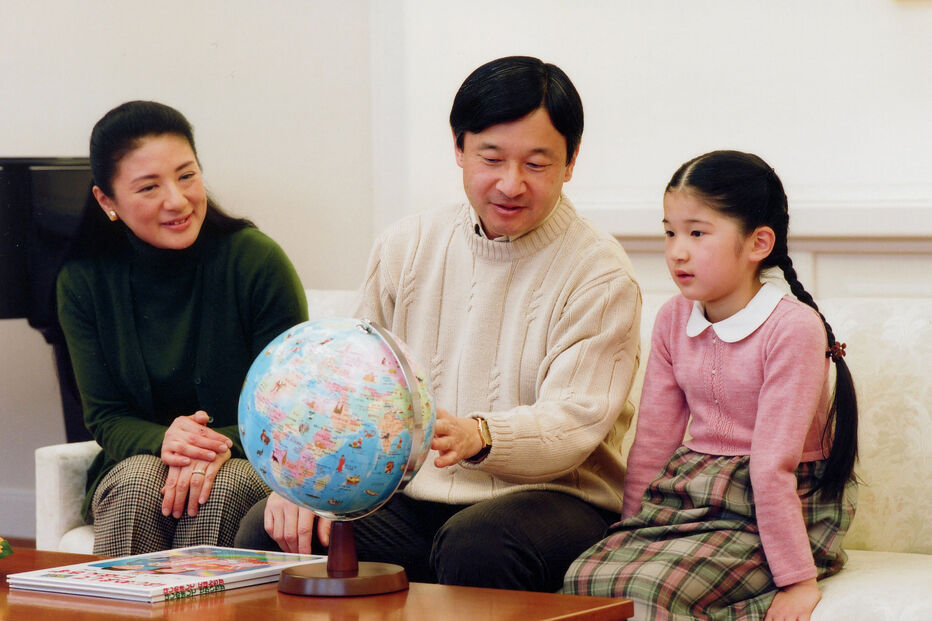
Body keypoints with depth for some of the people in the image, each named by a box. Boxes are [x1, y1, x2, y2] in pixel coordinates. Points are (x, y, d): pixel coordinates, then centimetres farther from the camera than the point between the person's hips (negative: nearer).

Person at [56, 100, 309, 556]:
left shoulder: (257, 260, -10)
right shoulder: (83, 281, -3)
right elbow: (105, 418, -2)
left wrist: (224, 445, -28)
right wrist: (162, 441, -26)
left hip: (251, 470, -1)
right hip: (135, 463, 2)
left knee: (222, 489, -34)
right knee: (139, 482, -32)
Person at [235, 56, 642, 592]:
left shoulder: (600, 275, -4)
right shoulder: (407, 246, 12)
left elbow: (571, 425, -16)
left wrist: (477, 437, -38)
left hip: (552, 497, -4)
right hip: (411, 497, 4)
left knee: (475, 546, -38)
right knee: (266, 536, -21)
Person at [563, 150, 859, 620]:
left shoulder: (792, 327, -15)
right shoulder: (674, 320, 7)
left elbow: (772, 463, -20)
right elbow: (652, 439, 9)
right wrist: (629, 533, 9)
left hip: (763, 512, -7)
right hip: (683, 500, 7)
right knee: (584, 577, -17)